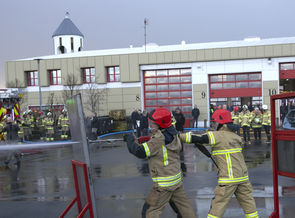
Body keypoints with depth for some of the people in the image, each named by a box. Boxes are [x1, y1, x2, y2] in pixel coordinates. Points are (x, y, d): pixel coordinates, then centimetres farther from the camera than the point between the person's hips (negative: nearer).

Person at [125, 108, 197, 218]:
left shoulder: (158, 140, -21)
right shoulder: (173, 135, 3)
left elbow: (140, 152, -23)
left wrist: (130, 139, -5)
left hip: (164, 183, -8)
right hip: (177, 179, 8)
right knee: (183, 205, 20)